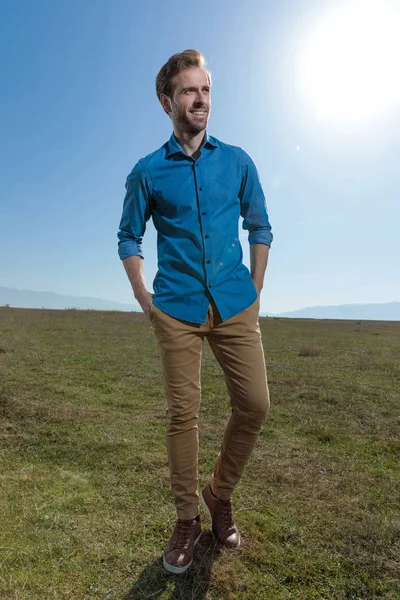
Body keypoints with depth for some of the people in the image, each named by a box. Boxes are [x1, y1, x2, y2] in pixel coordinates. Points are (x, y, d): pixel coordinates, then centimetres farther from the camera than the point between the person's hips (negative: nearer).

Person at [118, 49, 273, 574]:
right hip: (177, 309, -1)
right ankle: (187, 520, 24)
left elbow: (260, 227, 14)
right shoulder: (147, 171, 6)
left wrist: (255, 292, 7)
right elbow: (129, 238, 11)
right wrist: (145, 300, 2)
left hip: (235, 306, 2)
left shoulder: (238, 161, 10)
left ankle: (220, 495, 27)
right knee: (182, 414, 2)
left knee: (255, 405, -1)